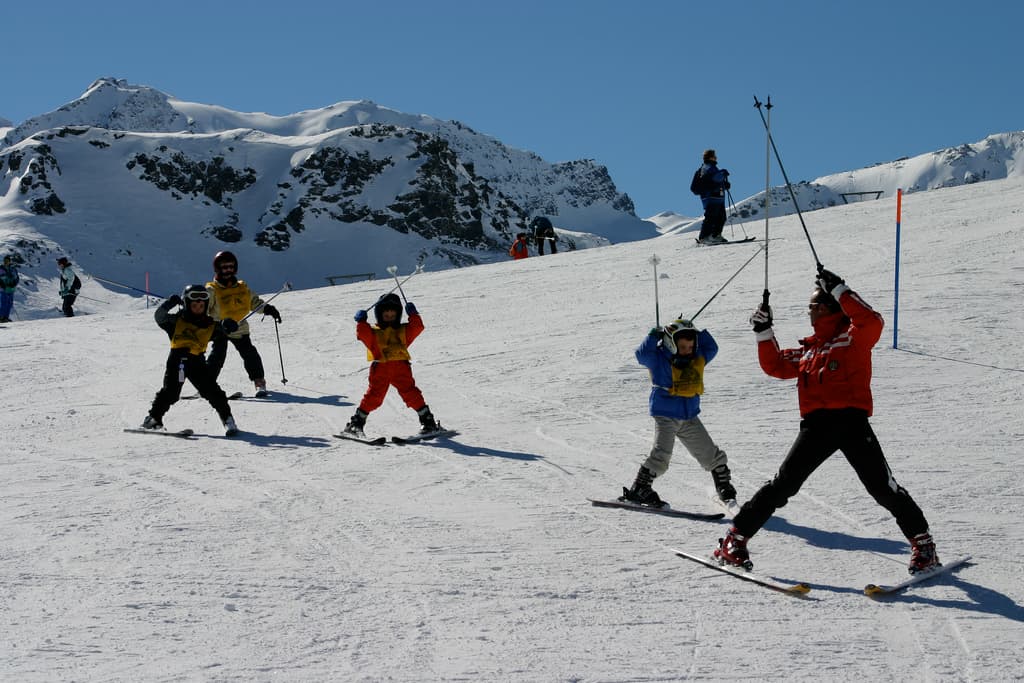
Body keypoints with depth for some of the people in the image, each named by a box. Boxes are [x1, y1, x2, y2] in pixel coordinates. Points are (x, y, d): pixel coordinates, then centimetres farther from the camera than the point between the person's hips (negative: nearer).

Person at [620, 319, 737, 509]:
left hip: (690, 418, 5)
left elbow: (711, 349, 15)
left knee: (712, 456, 10)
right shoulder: (658, 359, -9)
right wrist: (655, 336, -25)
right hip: (665, 415, -5)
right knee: (661, 454, -22)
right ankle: (638, 490, -15)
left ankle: (725, 490, 28)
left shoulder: (697, 359, 5)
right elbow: (642, 354, -20)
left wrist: (702, 334, 2)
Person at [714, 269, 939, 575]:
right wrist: (764, 332, 18)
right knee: (783, 485, 2)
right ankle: (736, 537, 8)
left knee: (882, 487, -7)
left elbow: (872, 322, -16)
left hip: (851, 421, -5)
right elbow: (776, 365, 29)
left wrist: (839, 290, -15)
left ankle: (922, 542, 7)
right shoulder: (808, 350, 23)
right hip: (815, 426, 5)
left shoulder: (853, 336, 5)